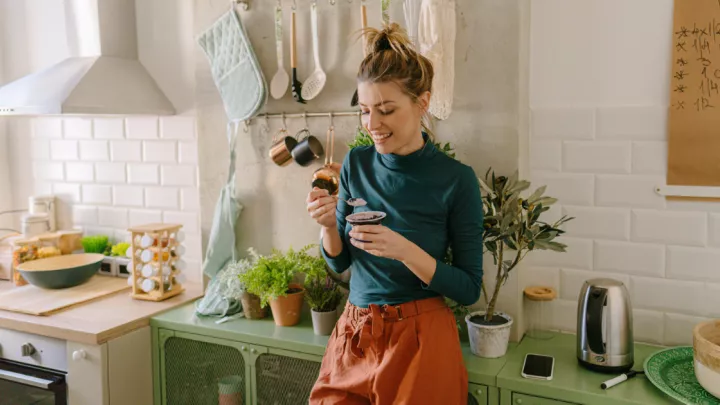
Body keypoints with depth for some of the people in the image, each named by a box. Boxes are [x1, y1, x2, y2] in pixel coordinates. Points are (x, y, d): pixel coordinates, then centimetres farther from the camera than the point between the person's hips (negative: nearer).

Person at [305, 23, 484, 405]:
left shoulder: (457, 179, -14)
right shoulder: (356, 164, -3)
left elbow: (469, 289, -11)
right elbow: (339, 261, 7)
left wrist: (404, 250, -25)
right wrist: (328, 225, -15)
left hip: (422, 340, -3)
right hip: (353, 334, 4)